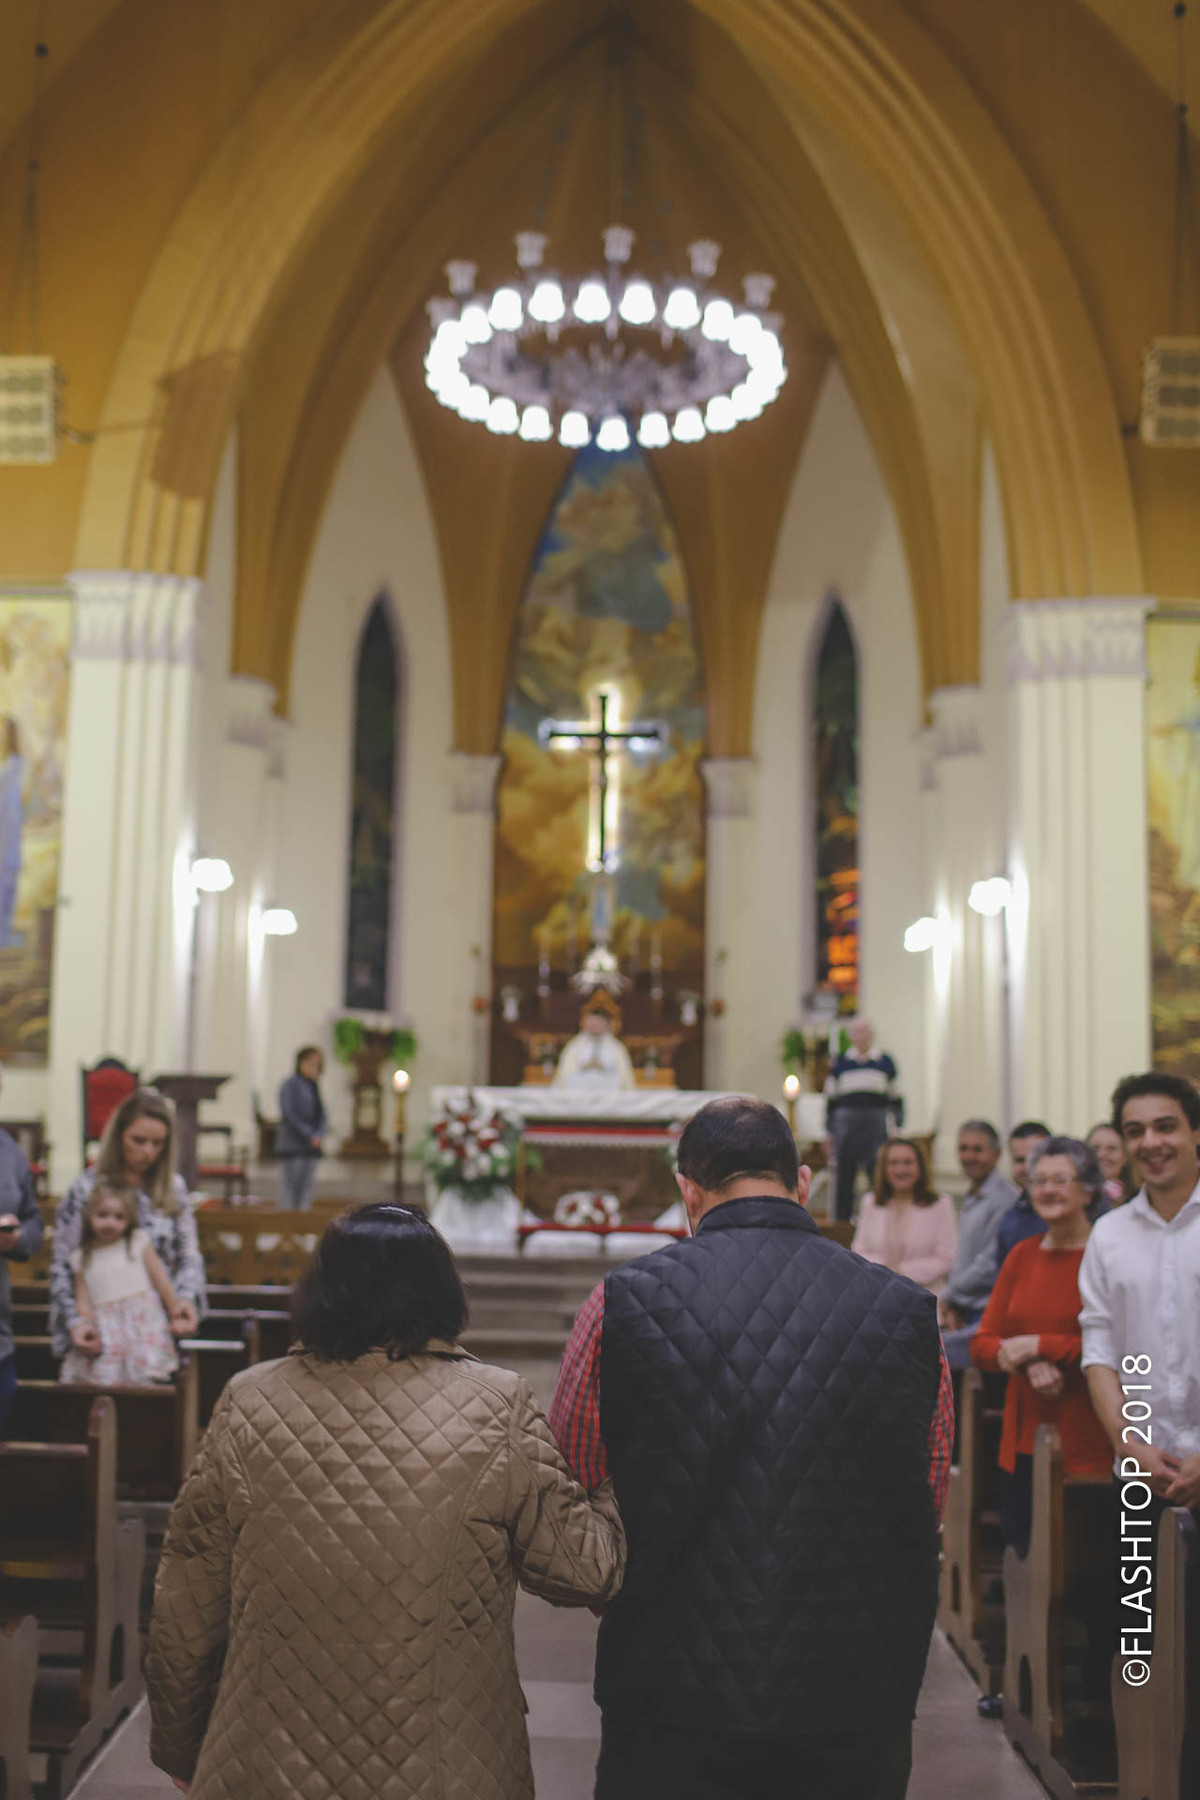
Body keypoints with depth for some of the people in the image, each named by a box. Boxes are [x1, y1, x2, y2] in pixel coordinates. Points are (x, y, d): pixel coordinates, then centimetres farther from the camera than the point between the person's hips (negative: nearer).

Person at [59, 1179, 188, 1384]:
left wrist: (176, 1312, 9)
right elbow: (83, 1300, 8)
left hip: (141, 1320, -2)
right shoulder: (81, 1257, 11)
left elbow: (160, 1279, 8)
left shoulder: (139, 1242, 6)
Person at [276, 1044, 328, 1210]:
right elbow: (289, 1115, -13)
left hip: (311, 1147, 7)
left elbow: (321, 1116, 13)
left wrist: (320, 1135, -7)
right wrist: (310, 1136, -16)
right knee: (289, 1182, -7)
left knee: (305, 1184, 5)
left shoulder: (313, 1087, 15)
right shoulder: (289, 1085, -5)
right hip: (291, 1144, -7)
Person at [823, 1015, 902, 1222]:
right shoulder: (840, 1062, 8)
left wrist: (898, 1125, 7)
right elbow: (830, 1097, 11)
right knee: (844, 1172, 3)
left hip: (876, 1120, 0)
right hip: (846, 1118, 0)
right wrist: (829, 1130, 7)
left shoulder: (885, 1062, 10)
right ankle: (842, 1219, 12)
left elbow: (895, 1096, 14)